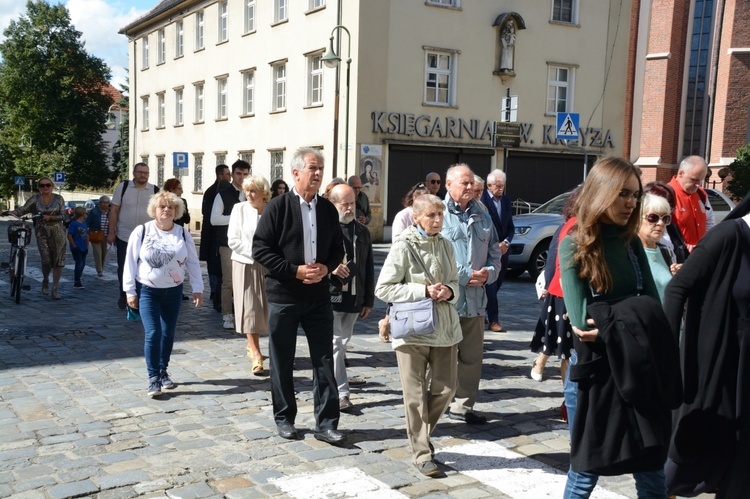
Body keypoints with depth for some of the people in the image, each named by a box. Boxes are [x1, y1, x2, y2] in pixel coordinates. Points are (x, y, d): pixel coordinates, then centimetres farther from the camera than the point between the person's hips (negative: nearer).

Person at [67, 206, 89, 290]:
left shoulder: (84, 223, 10)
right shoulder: (73, 224, -12)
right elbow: (69, 236, -14)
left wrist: (87, 246, 12)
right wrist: (74, 246, -15)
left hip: (83, 248, 8)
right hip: (76, 248, -8)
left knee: (83, 264, 14)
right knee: (79, 264, -8)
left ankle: (77, 280, 29)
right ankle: (76, 283, -2)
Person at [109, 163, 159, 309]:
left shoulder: (155, 191, 0)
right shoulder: (123, 187, -2)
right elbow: (114, 210, -1)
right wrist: (111, 232, -5)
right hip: (124, 236, 0)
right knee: (123, 269, 8)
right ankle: (124, 296, 26)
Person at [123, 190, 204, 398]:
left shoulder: (183, 234, 1)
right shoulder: (141, 231, -6)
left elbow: (193, 262, 5)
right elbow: (130, 262, -4)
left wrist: (197, 288, 1)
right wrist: (130, 291, -5)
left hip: (173, 291, 3)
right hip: (147, 291, -3)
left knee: (168, 333, 10)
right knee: (152, 333, -10)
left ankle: (163, 372, 27)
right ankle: (153, 378, -3)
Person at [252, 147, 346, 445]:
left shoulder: (328, 209, 6)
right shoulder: (278, 207, -7)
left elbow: (337, 249, 12)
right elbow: (260, 249, -10)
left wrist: (326, 268, -8)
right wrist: (295, 271, -17)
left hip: (319, 295, 4)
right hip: (284, 296, -3)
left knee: (324, 360, 4)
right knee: (282, 362, 9)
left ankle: (326, 423, 12)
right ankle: (284, 418, 25)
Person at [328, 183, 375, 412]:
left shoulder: (362, 231, 12)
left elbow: (369, 268, 16)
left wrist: (368, 300, 13)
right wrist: (330, 269, -24)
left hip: (354, 299, 6)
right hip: (329, 298, -6)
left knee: (342, 344, 15)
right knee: (335, 344, -7)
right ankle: (341, 393, -3)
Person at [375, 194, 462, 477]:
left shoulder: (446, 246, 6)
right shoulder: (403, 247, -9)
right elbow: (383, 289, -11)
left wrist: (449, 292, -8)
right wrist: (424, 291, -17)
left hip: (445, 328, 5)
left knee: (445, 388, 8)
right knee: (416, 394, 2)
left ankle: (421, 434, 32)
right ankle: (421, 452, 15)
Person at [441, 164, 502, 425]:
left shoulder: (482, 216, 14)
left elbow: (495, 252, 19)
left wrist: (489, 272, -2)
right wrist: (465, 275, -15)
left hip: (474, 298, 6)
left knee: (472, 356, 12)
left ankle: (463, 406, 25)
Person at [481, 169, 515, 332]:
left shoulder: (506, 200, 10)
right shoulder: (481, 200, -11)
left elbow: (511, 227, 12)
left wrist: (506, 242, -5)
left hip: (503, 249, 7)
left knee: (497, 284, 12)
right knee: (490, 285, -4)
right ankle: (493, 320, 0)